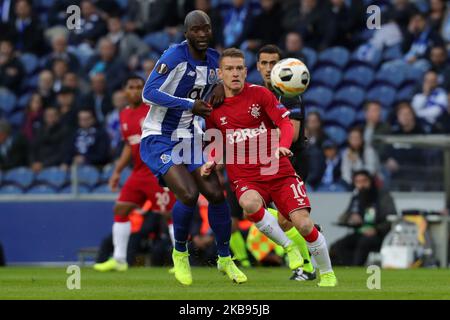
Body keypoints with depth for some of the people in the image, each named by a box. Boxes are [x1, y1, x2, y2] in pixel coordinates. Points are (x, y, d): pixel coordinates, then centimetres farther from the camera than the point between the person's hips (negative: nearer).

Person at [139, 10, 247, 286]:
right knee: (188, 194, -22)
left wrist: (222, 86, -1)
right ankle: (180, 253, 4)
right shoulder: (175, 56, -19)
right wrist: (190, 105, -28)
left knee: (216, 194, 0)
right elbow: (149, 93, -26)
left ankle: (225, 258, 19)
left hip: (187, 138, 7)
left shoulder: (214, 59, 3)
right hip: (158, 138, -7)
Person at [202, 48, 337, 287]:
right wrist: (211, 162, 0)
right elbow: (216, 143, 20)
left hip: (279, 173, 0)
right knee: (250, 204, -37)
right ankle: (289, 249, -16)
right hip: (245, 179, 0)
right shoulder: (213, 108, 5)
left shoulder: (260, 94, -1)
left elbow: (286, 124, -5)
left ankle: (327, 273, 10)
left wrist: (283, 146, -25)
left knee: (303, 224, -15)